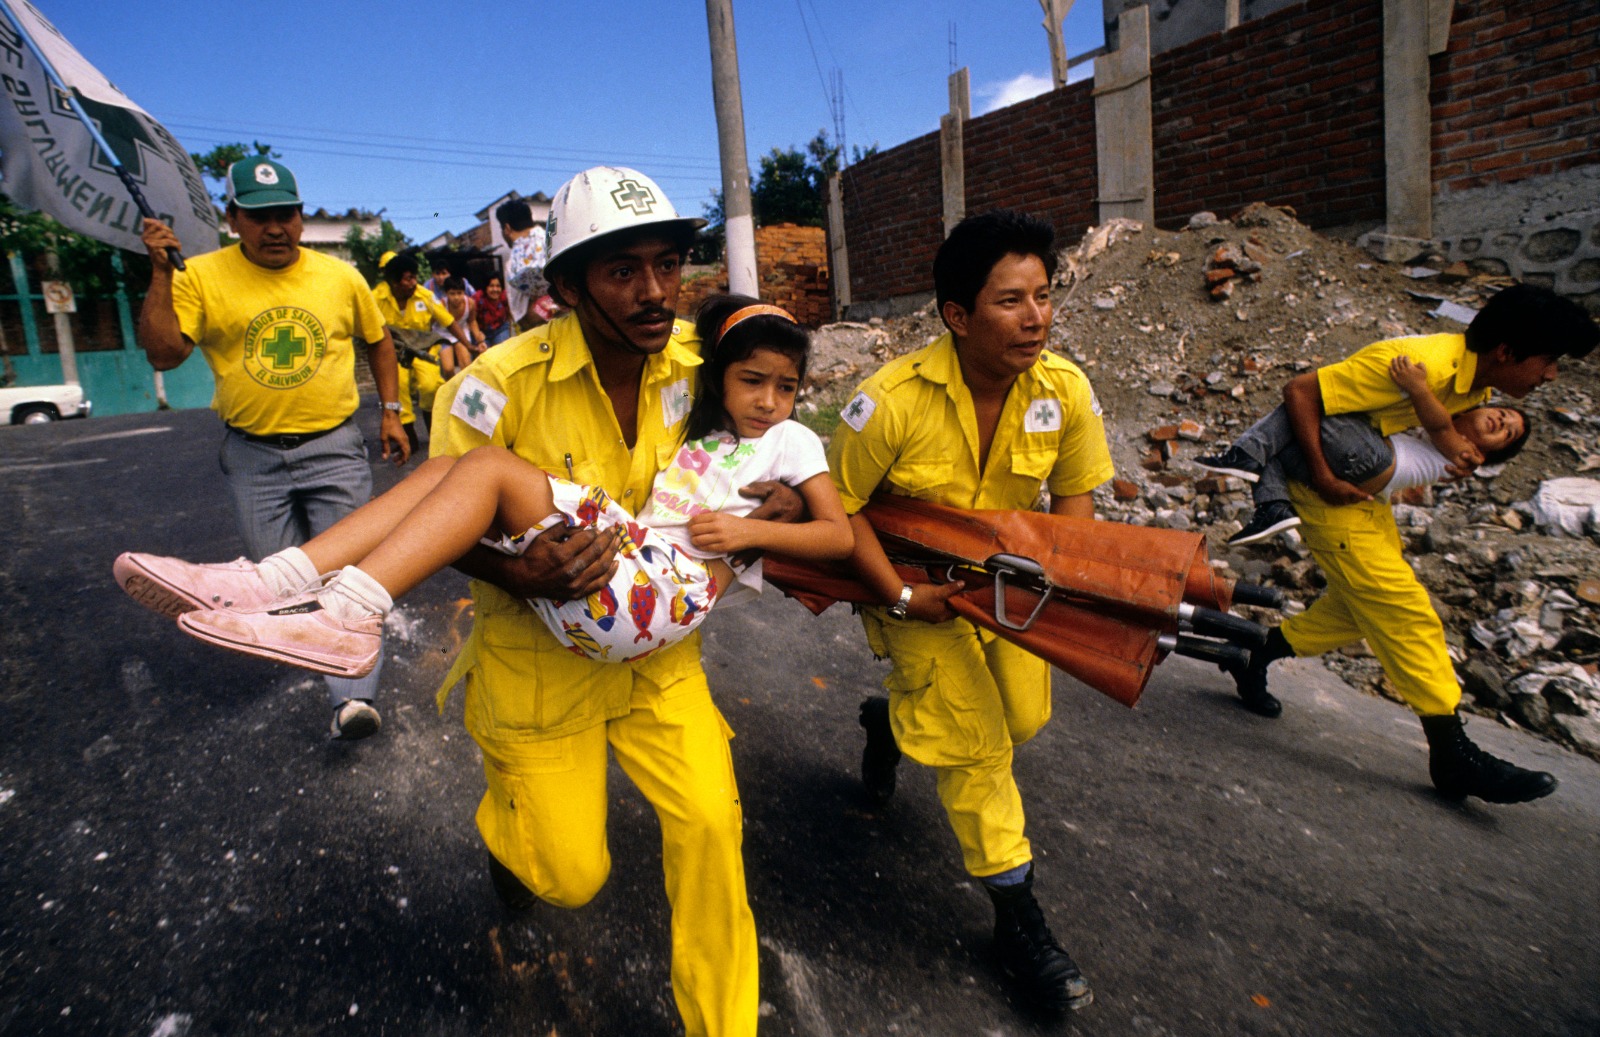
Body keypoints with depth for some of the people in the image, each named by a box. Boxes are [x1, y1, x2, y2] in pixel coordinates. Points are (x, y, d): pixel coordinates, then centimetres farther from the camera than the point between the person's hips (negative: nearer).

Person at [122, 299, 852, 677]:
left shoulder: (790, 440, 12)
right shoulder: (697, 421, 27)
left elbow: (841, 533, 3)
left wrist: (750, 529, -9)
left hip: (665, 591, -6)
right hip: (618, 553, 6)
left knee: (488, 467, -18)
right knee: (444, 471, -5)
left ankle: (346, 615, -26)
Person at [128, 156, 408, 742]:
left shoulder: (340, 276, 1)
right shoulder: (203, 277, -2)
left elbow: (378, 340, 13)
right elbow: (163, 354, -8)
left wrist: (391, 412, 7)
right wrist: (161, 274, -14)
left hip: (334, 447, -1)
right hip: (253, 456, 1)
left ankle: (353, 695, -3)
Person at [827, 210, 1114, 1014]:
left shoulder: (1066, 391, -15)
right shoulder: (892, 400, -29)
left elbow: (1073, 496, -2)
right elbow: (840, 505, -18)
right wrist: (900, 597, -22)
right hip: (917, 584, -5)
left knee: (1024, 718, 13)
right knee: (976, 744, -5)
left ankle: (894, 721, 43)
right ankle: (1017, 921, 16)